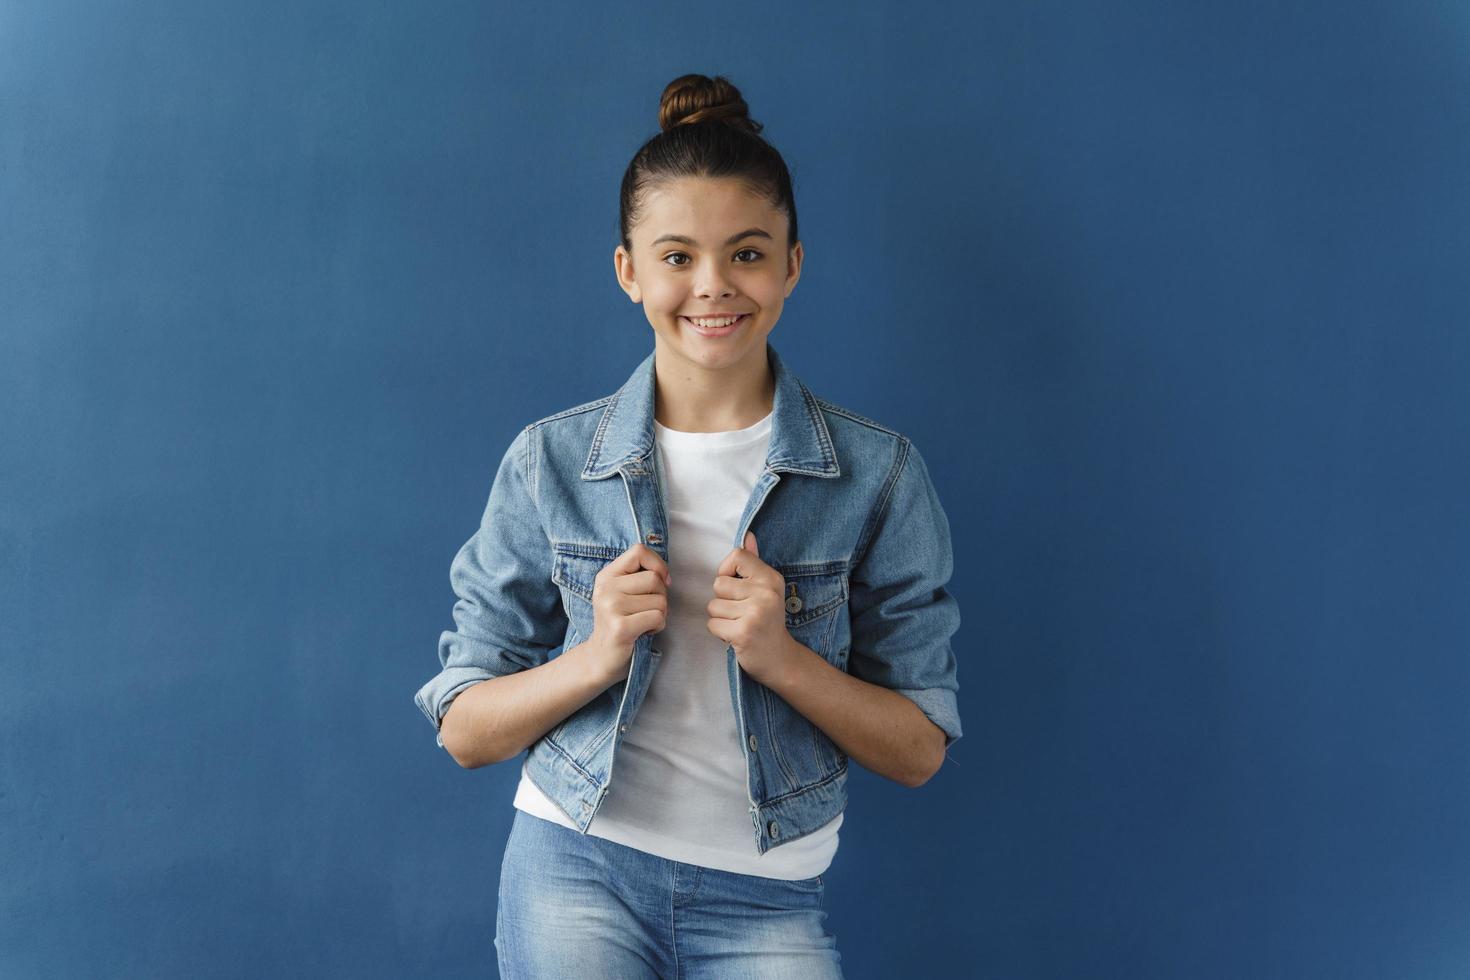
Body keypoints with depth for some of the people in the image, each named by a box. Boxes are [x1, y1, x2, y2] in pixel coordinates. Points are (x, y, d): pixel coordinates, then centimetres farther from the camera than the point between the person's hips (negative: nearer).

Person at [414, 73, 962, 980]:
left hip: (767, 901, 0)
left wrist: (782, 657, -18)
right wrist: (597, 657, -17)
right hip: (576, 870, 0)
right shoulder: (550, 462, -2)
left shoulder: (878, 473, -3)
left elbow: (919, 752, -1)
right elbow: (464, 730, 1)